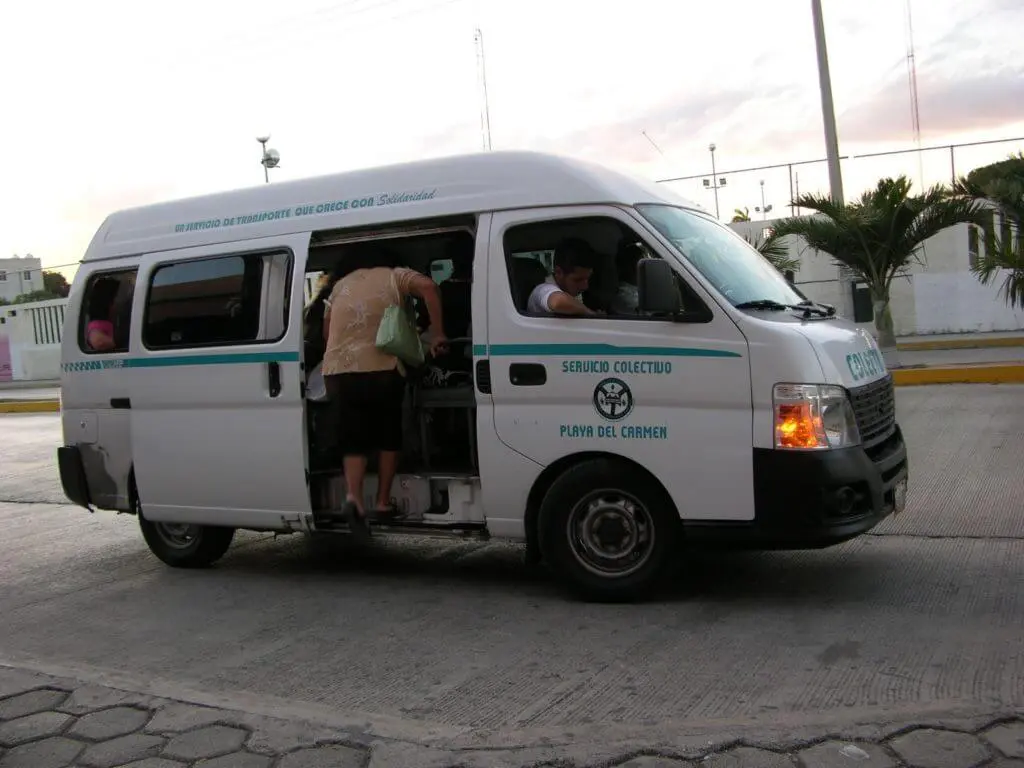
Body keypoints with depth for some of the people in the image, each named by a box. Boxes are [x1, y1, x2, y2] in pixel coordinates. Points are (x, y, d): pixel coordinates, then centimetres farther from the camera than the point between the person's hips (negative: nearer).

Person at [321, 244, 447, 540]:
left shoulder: (340, 285, 21)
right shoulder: (393, 276, 9)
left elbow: (326, 327, 28)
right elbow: (429, 287, -9)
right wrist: (438, 333, -6)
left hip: (338, 372, 3)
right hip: (381, 369, -3)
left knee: (353, 440, 8)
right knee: (388, 438, 15)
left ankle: (353, 497, -14)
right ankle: (383, 502, 14)